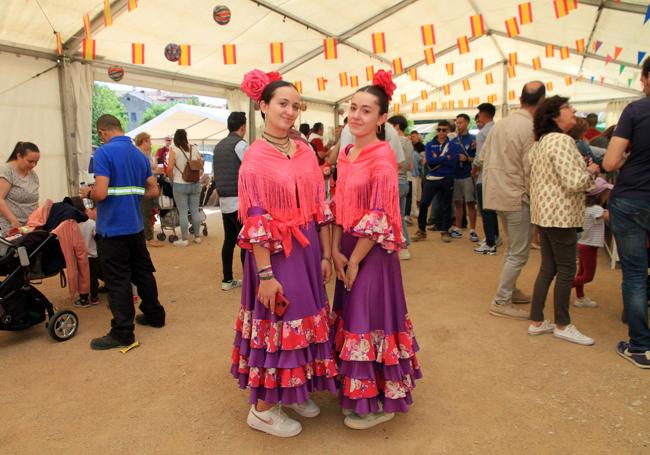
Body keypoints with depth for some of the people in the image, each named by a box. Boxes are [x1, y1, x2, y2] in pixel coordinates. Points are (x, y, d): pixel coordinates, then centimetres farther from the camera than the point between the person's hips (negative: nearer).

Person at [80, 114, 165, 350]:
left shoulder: (104, 152, -14)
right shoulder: (139, 154, 7)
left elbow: (100, 193, -22)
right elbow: (153, 190, 10)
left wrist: (87, 193, -1)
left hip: (113, 228, -7)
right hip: (135, 226, 7)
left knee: (118, 280, 1)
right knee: (143, 272, 18)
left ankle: (122, 333, 9)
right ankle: (154, 315, 31)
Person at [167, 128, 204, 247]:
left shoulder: (174, 150, -7)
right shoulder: (194, 148, 5)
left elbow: (169, 168, -14)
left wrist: (172, 178, 3)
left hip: (180, 185, -4)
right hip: (195, 184, 4)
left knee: (183, 212, 2)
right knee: (195, 211, 11)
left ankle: (184, 239, 7)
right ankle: (197, 236, 20)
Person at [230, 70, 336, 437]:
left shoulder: (306, 152, 7)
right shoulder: (255, 158, -10)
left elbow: (321, 206, 7)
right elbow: (255, 222, -14)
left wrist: (326, 254, 5)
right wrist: (266, 274, -17)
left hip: (308, 248, 6)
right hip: (275, 252, -6)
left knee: (305, 319, 16)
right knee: (276, 324, 4)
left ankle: (293, 391, 38)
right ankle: (263, 409, 24)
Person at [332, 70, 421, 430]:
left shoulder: (382, 157, -16)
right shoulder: (346, 154, 7)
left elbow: (379, 218, -18)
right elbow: (339, 207, 9)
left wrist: (355, 261, -13)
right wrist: (336, 251, -1)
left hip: (373, 252, -8)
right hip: (348, 250, 8)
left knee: (370, 319, 3)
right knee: (352, 317, 17)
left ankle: (377, 403, 23)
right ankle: (357, 391, 38)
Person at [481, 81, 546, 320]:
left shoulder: (501, 123, 6)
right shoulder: (531, 128, -16)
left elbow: (482, 158, 11)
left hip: (496, 193, 8)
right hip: (517, 196, -8)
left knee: (512, 248, 23)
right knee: (519, 254, 3)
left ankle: (509, 290, 34)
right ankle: (501, 302, 8)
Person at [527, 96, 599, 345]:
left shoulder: (541, 142, 15)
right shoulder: (562, 141, -16)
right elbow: (574, 182, -22)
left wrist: (585, 171, 17)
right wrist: (591, 172, -3)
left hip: (545, 212, 10)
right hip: (560, 214, -10)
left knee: (548, 267, 13)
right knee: (566, 269, 2)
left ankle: (536, 322, 19)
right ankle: (562, 325, 15)